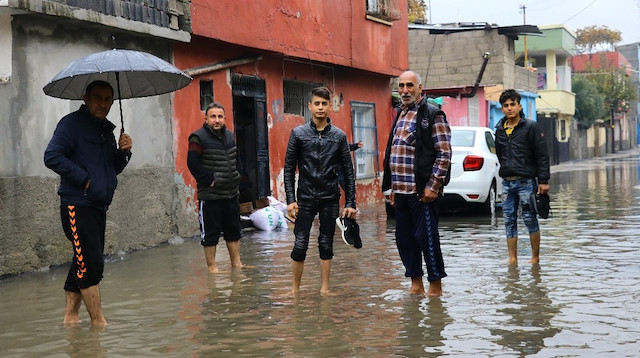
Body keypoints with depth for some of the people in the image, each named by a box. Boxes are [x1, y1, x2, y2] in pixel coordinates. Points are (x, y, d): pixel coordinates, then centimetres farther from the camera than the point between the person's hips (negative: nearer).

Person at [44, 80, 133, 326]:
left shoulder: (107, 130, 18)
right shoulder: (72, 123, -7)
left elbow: (114, 168, 23)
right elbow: (52, 157, -18)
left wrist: (124, 152, 2)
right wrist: (84, 179, -17)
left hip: (98, 207, 9)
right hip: (77, 206, -9)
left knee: (83, 263, 13)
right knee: (91, 264, -12)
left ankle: (70, 315, 22)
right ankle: (98, 322, -7)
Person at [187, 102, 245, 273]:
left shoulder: (229, 136, 12)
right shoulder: (199, 138, -10)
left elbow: (236, 160, 23)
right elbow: (193, 163, -16)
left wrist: (236, 177, 10)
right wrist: (210, 180, -17)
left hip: (231, 193, 7)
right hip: (210, 195, -7)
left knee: (233, 229, 14)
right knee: (210, 232, 0)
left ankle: (236, 262, 25)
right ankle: (211, 266, 10)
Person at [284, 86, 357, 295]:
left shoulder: (339, 136, 4)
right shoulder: (298, 133, 2)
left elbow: (348, 171, 5)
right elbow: (289, 169, 1)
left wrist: (350, 203, 0)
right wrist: (290, 200, -6)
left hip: (330, 199, 1)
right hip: (306, 197, -1)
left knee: (326, 244, 7)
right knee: (300, 244, -2)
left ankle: (324, 288, 14)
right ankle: (296, 289, 10)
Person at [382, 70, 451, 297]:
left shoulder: (432, 115, -7)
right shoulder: (400, 116, 17)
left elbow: (444, 154, -12)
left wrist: (433, 186, -16)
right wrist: (392, 188, 17)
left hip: (422, 191, -8)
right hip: (400, 191, 8)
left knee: (426, 237, -2)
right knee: (404, 238, 10)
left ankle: (436, 285, 10)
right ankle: (416, 284, 21)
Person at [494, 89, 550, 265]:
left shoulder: (531, 127, -5)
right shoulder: (500, 129, 10)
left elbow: (542, 155, -7)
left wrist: (543, 181, -12)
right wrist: (505, 169, 13)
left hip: (526, 182, -5)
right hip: (507, 183, 5)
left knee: (530, 219, 0)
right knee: (509, 221, 6)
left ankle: (535, 257, 10)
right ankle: (512, 258, 12)